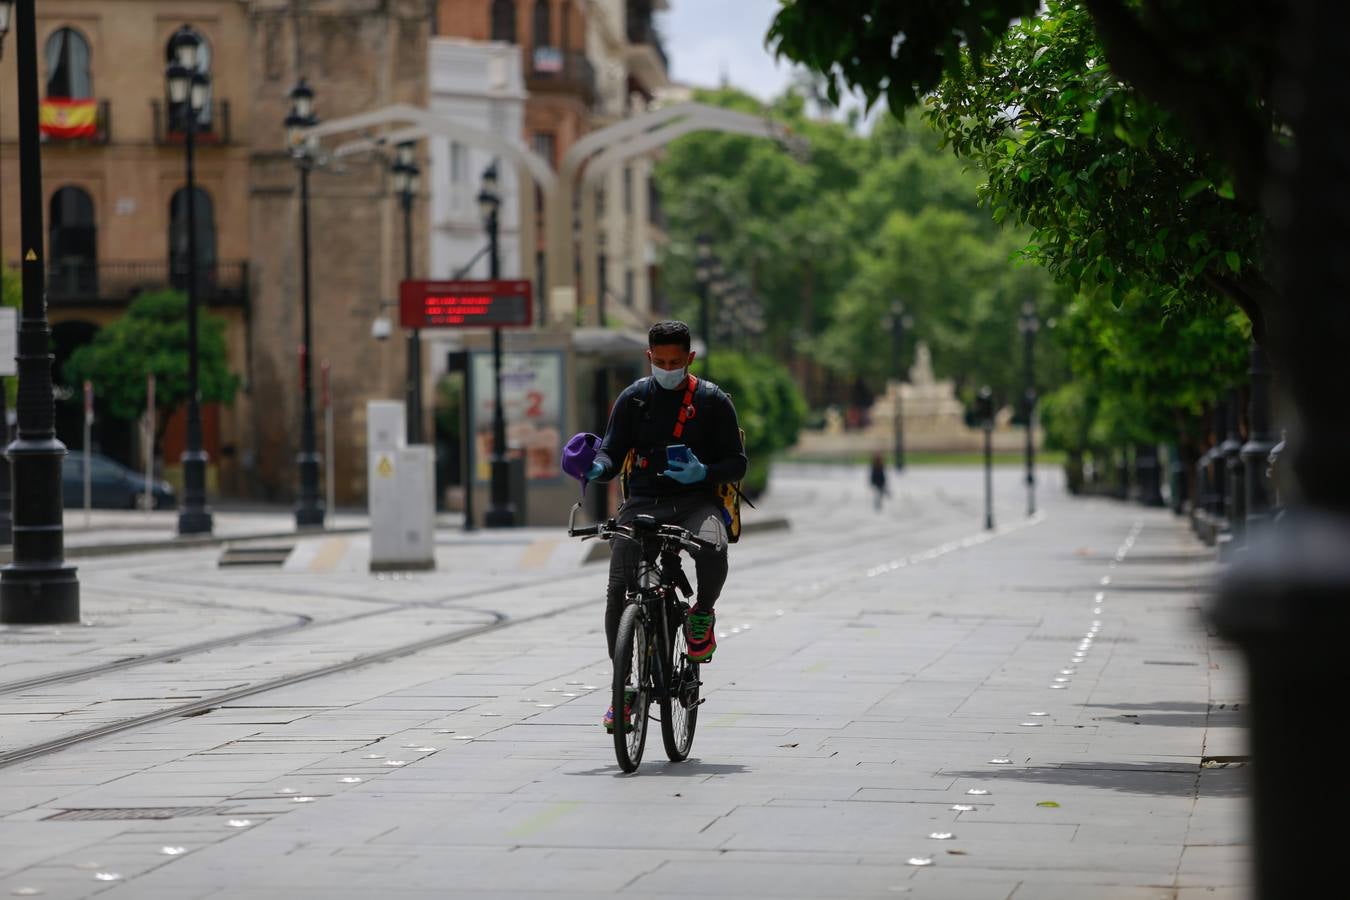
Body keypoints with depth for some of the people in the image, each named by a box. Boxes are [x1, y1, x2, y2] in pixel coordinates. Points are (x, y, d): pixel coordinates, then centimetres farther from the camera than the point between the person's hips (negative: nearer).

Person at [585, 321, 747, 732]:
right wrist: (598, 467, -20)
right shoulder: (634, 398, 7)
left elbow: (737, 463, 2)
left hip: (695, 501, -2)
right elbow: (613, 451, 5)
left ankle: (702, 614, -1)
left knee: (712, 551, -36)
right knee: (618, 590, -13)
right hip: (643, 501, 2)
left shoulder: (713, 401, 2)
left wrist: (703, 473, -19)